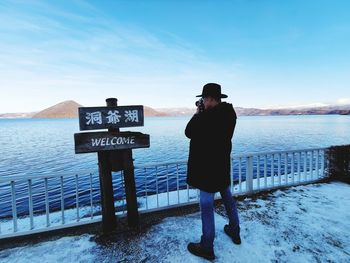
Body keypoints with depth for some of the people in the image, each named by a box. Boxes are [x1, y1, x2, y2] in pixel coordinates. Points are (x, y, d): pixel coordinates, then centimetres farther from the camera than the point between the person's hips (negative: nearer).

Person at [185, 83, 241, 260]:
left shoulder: (210, 116, -25)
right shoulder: (228, 113, 3)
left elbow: (189, 132, -14)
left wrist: (197, 114, -2)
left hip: (208, 167, -9)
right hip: (222, 164, 9)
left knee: (207, 206, 4)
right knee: (228, 198, 23)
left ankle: (207, 248, 19)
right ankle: (235, 232, 43)